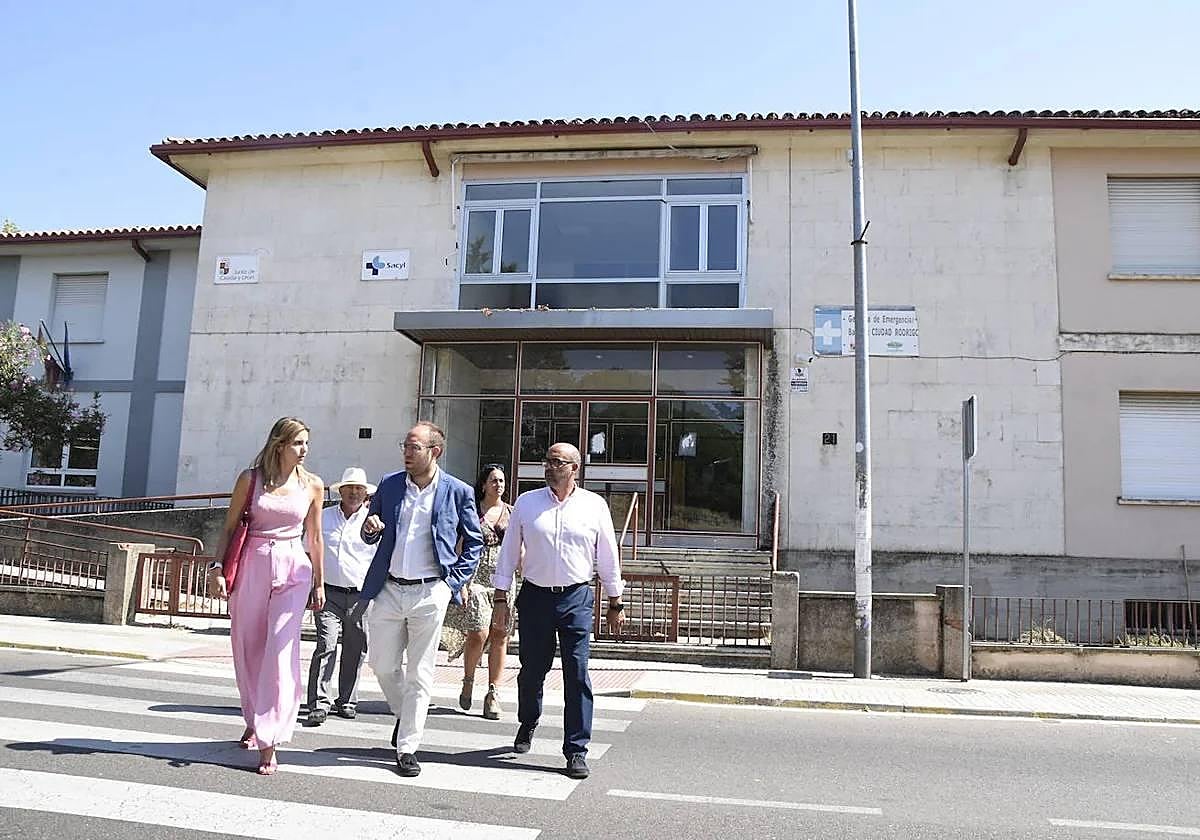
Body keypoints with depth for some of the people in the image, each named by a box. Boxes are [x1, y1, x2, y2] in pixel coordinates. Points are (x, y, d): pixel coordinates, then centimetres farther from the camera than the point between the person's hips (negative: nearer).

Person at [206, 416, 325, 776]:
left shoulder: (313, 485, 4)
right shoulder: (251, 478, 2)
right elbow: (230, 527, 6)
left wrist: (319, 582, 13)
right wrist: (217, 567, -4)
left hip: (293, 570, -1)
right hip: (253, 566, 1)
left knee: (280, 651, -11)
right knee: (249, 650, 10)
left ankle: (269, 742, -8)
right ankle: (254, 722, 33)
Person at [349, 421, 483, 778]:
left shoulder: (458, 492, -4)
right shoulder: (388, 485, 5)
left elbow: (474, 542, 6)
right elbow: (371, 536, 15)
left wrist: (456, 580, -2)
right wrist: (369, 528, -8)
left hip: (430, 593, -3)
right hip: (388, 589, 3)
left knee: (419, 673, 4)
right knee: (382, 664, 12)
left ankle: (407, 748, 16)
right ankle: (405, 715, 39)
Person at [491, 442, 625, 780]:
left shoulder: (595, 505, 1)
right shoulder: (526, 503, 2)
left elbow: (608, 557, 7)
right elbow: (508, 552, 5)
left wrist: (615, 603, 9)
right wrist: (500, 599, 3)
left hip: (576, 599, -1)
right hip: (535, 597, 1)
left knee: (577, 674, -4)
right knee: (532, 669, 12)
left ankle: (576, 750, 7)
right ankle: (527, 724, 40)